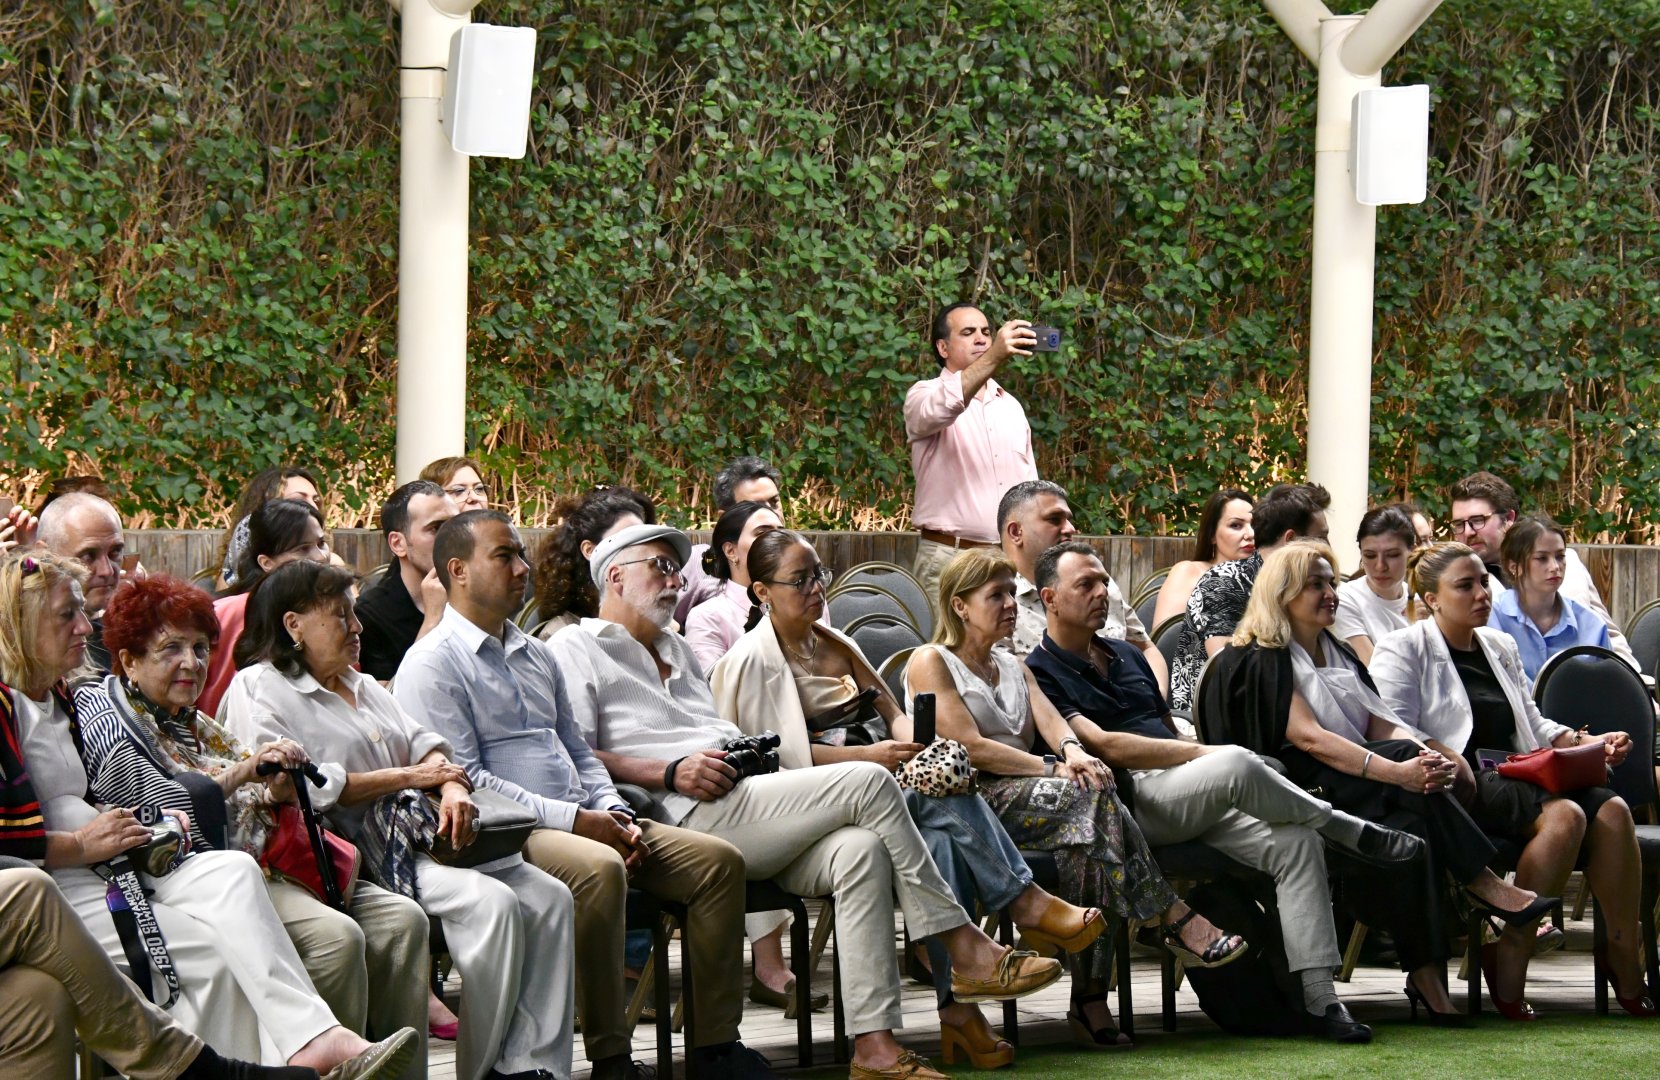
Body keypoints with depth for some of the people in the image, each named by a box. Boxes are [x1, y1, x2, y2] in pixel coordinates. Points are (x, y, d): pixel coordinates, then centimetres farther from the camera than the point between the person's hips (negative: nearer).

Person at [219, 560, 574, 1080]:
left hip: (421, 835, 9)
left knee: (549, 898, -11)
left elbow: (425, 744, 19)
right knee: (492, 902, -29)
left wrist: (453, 788, -6)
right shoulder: (258, 690, -1)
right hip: (360, 849, -9)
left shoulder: (361, 685, 26)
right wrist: (407, 777, -8)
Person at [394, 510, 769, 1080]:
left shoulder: (536, 655, 24)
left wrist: (614, 813, 4)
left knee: (718, 858, -8)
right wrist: (573, 819, -17)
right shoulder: (432, 664, -3)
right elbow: (463, 780, -13)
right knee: (599, 868, -38)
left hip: (584, 824, 8)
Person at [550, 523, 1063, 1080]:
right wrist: (671, 773, -16)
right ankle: (966, 949, -11)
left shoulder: (677, 649, 34)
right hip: (691, 821, -8)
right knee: (869, 782, -18)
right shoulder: (578, 649, 7)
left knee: (860, 848, -22)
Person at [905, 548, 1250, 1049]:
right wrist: (1056, 770, -14)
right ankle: (1175, 919, -26)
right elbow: (970, 748, -9)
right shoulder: (931, 663, 3)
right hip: (967, 805, -6)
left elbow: (1049, 722, 9)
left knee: (1090, 826, -28)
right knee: (1093, 796, -29)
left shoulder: (1013, 667, 27)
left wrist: (1073, 752, -16)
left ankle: (1091, 1000, -31)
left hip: (1022, 795, 6)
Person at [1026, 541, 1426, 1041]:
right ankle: (1350, 830, -11)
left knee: (1296, 841, -17)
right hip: (1133, 803, -8)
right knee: (1235, 763, -34)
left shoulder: (1126, 656, 28)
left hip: (1194, 798, 8)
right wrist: (1201, 753, -14)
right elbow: (1101, 744, -12)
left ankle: (1319, 997, -23)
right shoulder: (1040, 675, 0)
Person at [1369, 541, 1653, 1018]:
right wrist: (1444, 759, -24)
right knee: (1563, 814, -32)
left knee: (1612, 809, -21)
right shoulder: (1403, 651, 4)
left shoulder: (1501, 648, 26)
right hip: (1461, 790, -7)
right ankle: (1509, 958, -28)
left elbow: (1533, 726, 28)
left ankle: (1627, 970, -21)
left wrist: (1588, 743, 11)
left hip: (1516, 779, 7)